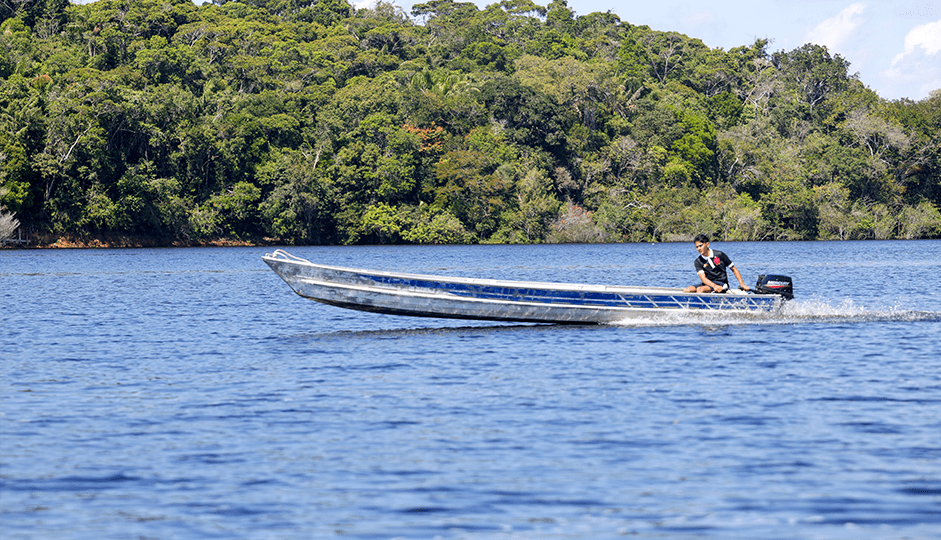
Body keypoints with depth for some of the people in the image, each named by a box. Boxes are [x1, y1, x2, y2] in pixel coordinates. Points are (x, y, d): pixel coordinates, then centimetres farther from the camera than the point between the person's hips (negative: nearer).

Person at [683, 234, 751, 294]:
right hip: (708, 284, 4)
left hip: (721, 284, -4)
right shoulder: (698, 262, 3)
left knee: (700, 289, -34)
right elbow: (703, 278, -10)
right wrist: (714, 286, -29)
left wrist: (742, 284, -4)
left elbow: (734, 269, 6)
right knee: (686, 290, -23)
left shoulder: (719, 255, -1)